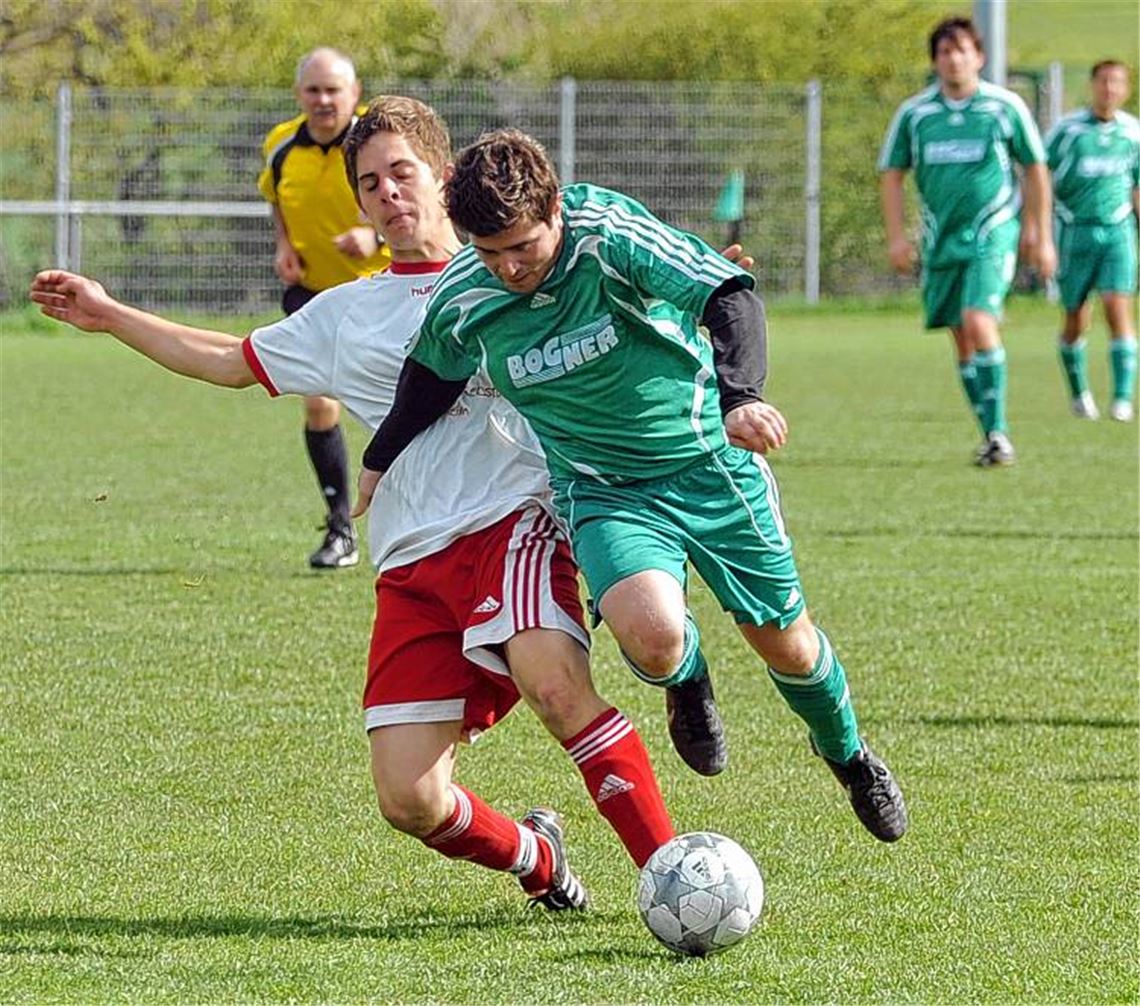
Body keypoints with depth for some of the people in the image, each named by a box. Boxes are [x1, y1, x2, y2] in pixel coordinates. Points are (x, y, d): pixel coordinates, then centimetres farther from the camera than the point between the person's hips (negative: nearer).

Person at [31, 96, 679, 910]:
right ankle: (534, 858, 20)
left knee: (556, 685, -35)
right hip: (413, 565, 4)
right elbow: (233, 362, 36)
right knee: (410, 800, -10)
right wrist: (109, 316, 38)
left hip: (511, 526, -3)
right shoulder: (346, 316, 25)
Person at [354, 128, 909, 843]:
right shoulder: (461, 302, -13)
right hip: (603, 487, 1)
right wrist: (382, 458, 22)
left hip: (709, 461, -1)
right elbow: (432, 373, 9)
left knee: (785, 643, 9)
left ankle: (848, 752, 42)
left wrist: (740, 395, -49)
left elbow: (729, 293, -33)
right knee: (650, 635, -28)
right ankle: (687, 678, 11)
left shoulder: (608, 233, -25)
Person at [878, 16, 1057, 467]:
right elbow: (892, 174, 10)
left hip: (993, 232, -4)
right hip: (941, 239, 4)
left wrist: (1042, 237, 6)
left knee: (978, 322, -21)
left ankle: (998, 430, -15)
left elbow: (1035, 170, 6)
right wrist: (896, 237, 0)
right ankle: (992, 436, 18)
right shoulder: (914, 113, 2)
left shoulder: (1006, 106, -3)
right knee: (962, 339, 7)